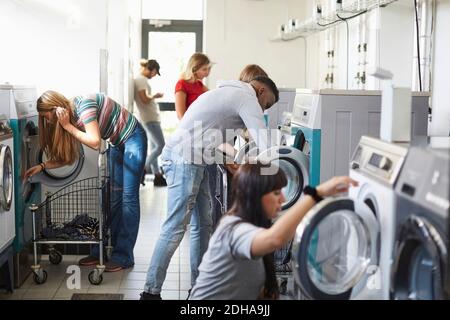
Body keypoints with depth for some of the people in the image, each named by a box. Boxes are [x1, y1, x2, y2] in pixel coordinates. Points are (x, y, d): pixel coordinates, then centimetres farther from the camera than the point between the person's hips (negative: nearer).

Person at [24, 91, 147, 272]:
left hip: (133, 139, -9)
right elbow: (69, 157, 4)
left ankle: (124, 257, -3)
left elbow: (95, 143, -29)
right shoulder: (71, 117, 1)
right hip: (117, 144, 9)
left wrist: (67, 126, -22)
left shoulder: (83, 105, -24)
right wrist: (42, 166, -6)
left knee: (128, 197, -7)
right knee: (113, 196, 9)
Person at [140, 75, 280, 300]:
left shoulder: (230, 92, 22)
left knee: (202, 224, 12)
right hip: (184, 160, -10)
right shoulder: (247, 98, -8)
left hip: (194, 161, 10)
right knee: (176, 226, -9)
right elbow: (264, 142, -14)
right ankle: (151, 291, -5)